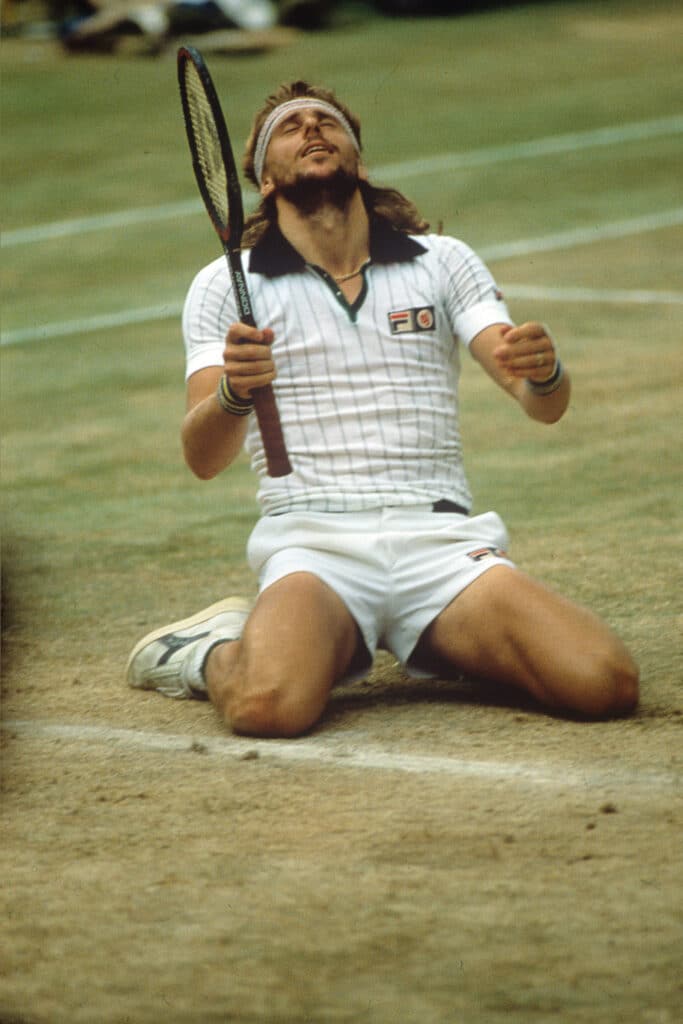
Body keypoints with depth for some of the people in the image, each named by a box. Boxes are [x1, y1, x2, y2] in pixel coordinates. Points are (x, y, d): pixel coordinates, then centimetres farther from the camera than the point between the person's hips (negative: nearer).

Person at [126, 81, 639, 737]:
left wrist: (543, 373, -19)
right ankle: (216, 652, 1)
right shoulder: (226, 285, 10)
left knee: (605, 685, -22)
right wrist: (232, 394, -24)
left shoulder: (443, 262, 16)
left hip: (443, 539, 3)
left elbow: (544, 407, 6)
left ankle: (447, 645, 9)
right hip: (312, 541, -3)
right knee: (270, 706, -37)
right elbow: (202, 459, -1)